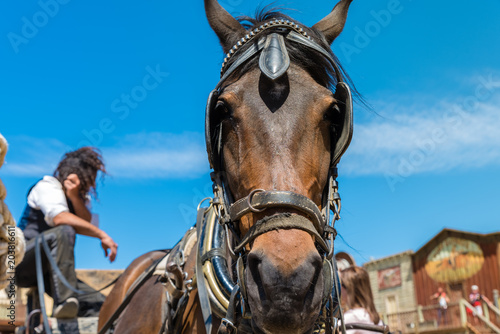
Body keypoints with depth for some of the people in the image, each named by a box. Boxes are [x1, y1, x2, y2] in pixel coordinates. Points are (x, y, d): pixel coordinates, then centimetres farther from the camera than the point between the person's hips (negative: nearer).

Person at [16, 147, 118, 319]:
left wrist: (74, 197, -19)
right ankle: (64, 300, -44)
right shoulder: (47, 186, -7)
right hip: (23, 262, -7)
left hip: (49, 269, 7)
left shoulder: (80, 196, 16)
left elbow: (87, 223, -5)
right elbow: (60, 218, -28)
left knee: (99, 305, -11)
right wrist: (101, 235, -32)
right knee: (64, 231, -37)